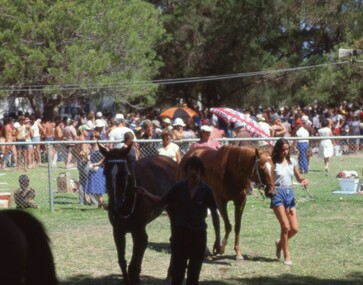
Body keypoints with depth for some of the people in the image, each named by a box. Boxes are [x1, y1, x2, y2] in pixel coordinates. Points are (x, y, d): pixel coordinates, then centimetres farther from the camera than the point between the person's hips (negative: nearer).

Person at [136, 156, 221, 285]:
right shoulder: (179, 187, -4)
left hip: (198, 234, -1)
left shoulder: (206, 191, -8)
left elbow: (214, 214, -3)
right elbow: (163, 201, 9)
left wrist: (218, 239, -4)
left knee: (194, 274, 9)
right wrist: (147, 194, -6)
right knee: (177, 272, 6)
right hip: (180, 233, 1)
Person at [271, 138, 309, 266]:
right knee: (285, 226, -11)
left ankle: (280, 243, 30)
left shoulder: (292, 162, 9)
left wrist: (304, 180, -4)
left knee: (295, 228, 1)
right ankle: (286, 256, 4)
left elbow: (298, 177, 17)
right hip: (277, 193, -5)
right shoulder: (273, 163, -5)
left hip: (289, 193, 5)